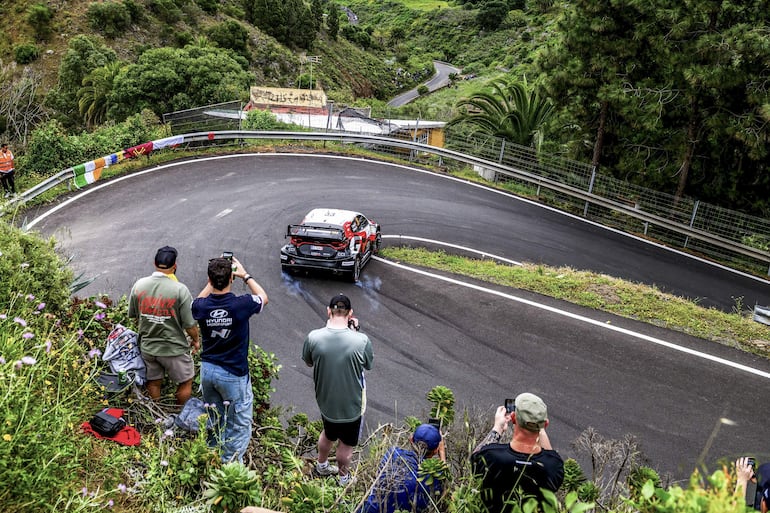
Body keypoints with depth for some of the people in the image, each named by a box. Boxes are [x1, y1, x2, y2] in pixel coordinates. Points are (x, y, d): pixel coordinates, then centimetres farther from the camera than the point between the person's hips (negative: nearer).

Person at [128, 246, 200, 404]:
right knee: (185, 382, 17)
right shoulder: (180, 290, -21)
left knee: (153, 382, 22)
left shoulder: (139, 285, -7)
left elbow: (132, 315, 7)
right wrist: (196, 340, 2)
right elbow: (190, 324, -17)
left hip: (147, 347, 5)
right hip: (174, 349, -5)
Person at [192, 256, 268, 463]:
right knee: (239, 424, 10)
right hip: (234, 374, -5)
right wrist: (245, 275, 9)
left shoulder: (201, 306, -12)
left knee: (213, 420, 23)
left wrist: (213, 282, 11)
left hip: (207, 370, 5)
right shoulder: (241, 305, -23)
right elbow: (263, 297, 1)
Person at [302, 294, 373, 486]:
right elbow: (368, 365, -6)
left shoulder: (313, 337, -21)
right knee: (346, 444, 23)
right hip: (351, 403, -3)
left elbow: (308, 362, 0)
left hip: (325, 400, 3)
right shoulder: (361, 340, -27)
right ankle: (343, 478, 45)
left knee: (328, 434, 32)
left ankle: (322, 466, 55)